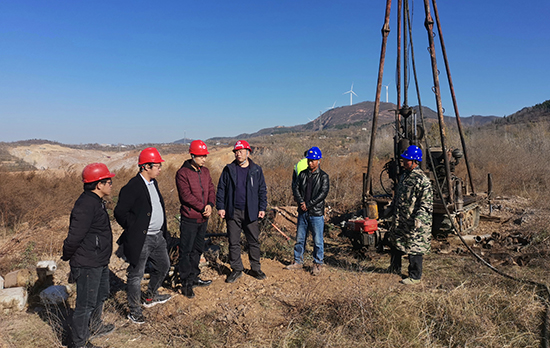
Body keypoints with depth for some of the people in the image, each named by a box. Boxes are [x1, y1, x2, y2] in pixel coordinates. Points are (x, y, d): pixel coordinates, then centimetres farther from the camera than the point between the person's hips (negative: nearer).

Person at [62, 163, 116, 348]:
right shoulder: (86, 205, -25)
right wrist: (67, 257, -9)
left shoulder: (96, 201, 8)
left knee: (101, 295, 26)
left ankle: (95, 326, 47)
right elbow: (74, 236, -24)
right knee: (86, 303, 4)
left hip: (100, 262, 10)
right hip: (88, 265, -10)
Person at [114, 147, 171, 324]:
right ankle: (134, 310, 24)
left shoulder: (153, 182, 8)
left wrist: (163, 229, 13)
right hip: (141, 240, -9)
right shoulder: (132, 187, -20)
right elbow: (120, 213, -20)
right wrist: (135, 229, -12)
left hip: (158, 236, 9)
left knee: (163, 266, 22)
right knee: (136, 275, 6)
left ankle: (150, 297, 43)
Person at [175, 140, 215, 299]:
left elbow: (211, 190, 7)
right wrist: (203, 208, -18)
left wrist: (210, 205, -12)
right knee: (186, 251, 2)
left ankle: (194, 277, 33)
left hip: (203, 218, 7)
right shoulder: (183, 173, -13)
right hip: (189, 219, -7)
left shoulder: (205, 171, 9)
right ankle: (186, 284, 13)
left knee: (198, 249, 18)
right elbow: (186, 195, -19)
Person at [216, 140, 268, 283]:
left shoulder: (256, 170, 4)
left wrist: (262, 208, 0)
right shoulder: (229, 169, 4)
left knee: (254, 241, 7)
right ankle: (236, 269, 21)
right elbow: (221, 189, 5)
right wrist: (220, 207, -2)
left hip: (251, 212, 0)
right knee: (233, 243, 7)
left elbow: (262, 191, 6)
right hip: (233, 212, 0)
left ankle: (255, 268, 23)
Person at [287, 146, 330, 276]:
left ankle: (318, 264, 16)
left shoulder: (323, 176, -3)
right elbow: (295, 187, 3)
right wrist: (301, 202, -12)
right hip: (302, 212, 4)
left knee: (318, 240, 2)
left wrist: (308, 205, -15)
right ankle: (298, 261, 26)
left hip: (316, 213, -4)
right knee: (300, 238, 12)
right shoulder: (303, 174, 10)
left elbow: (323, 193, -12)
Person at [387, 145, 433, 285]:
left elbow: (426, 203, -19)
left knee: (414, 248, 0)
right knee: (395, 241, 20)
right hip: (400, 220, 9)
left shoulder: (422, 180, -18)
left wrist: (419, 217, -28)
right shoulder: (404, 176, 10)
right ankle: (395, 268, 40)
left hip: (414, 223, -9)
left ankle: (415, 277, 16)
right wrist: (392, 208, 25)